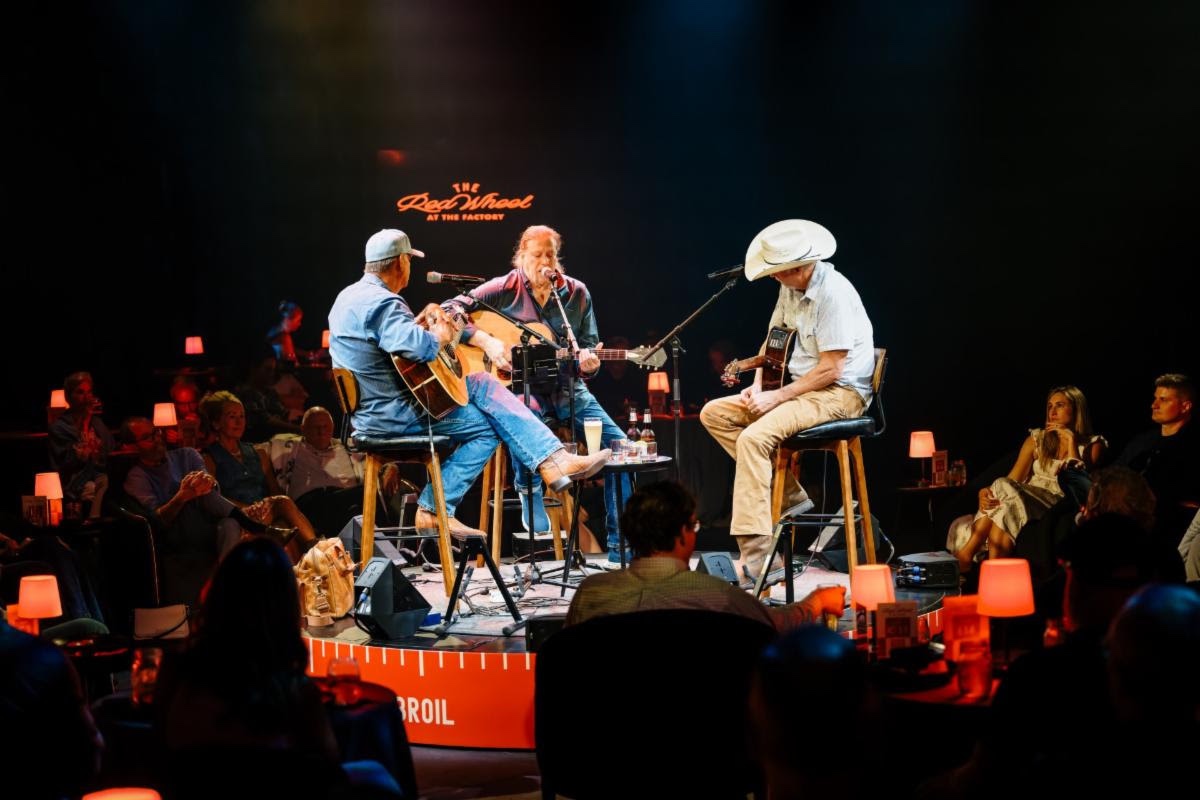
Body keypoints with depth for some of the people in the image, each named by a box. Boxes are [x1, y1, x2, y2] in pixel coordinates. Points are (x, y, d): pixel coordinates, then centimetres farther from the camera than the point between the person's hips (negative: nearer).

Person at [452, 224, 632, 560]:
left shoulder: (576, 293, 8)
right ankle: (529, 492, -8)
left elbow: (590, 350, 11)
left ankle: (620, 546, -2)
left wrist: (589, 364, -13)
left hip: (566, 386, 4)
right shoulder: (505, 289, -1)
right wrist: (486, 341, -19)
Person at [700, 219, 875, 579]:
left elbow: (831, 369, -22)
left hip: (840, 393, -10)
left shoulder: (833, 292, -21)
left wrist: (777, 397, -18)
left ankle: (755, 558, -31)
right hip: (801, 388, 10)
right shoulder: (791, 287, 7)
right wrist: (758, 386, 4)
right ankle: (789, 493, 2)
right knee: (714, 413, 4)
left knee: (753, 437, -30)